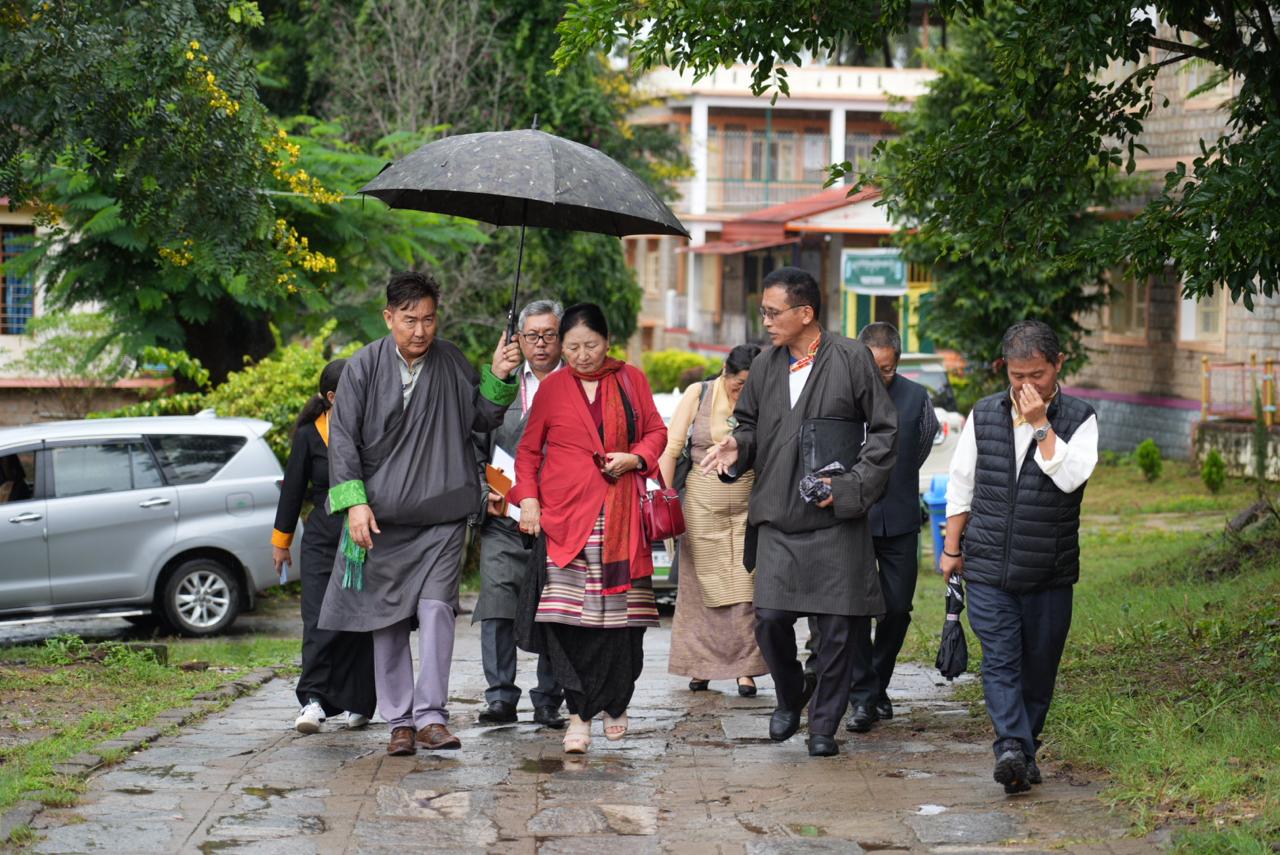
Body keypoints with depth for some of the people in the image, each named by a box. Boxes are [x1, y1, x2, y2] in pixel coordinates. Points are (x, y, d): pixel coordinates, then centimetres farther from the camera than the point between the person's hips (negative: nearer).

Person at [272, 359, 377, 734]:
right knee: (321, 622, -11)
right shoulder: (309, 435, 1)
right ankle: (313, 699, -12)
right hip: (323, 539, -1)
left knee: (362, 622, 2)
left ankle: (357, 703, 11)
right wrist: (281, 540, 12)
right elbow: (294, 487, 8)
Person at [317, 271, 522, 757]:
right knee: (387, 618, 5)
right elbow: (343, 437, -3)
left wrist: (498, 378, -6)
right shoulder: (364, 368, -3)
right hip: (380, 516, 0)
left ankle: (431, 717, -13)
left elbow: (482, 419, 13)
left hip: (441, 515, 0)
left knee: (436, 609, -13)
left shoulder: (451, 363, 3)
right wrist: (354, 501, -12)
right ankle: (399, 721, 14)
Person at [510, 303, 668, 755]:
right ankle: (579, 713, -6)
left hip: (621, 518, 1)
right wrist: (528, 498, 0)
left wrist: (635, 458, -5)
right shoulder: (552, 388, 8)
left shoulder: (630, 380, 10)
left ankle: (615, 705, 18)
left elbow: (656, 432, 15)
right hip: (566, 514, -1)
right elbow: (529, 449, 13)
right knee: (570, 616, -10)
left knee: (621, 614, 1)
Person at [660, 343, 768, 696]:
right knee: (700, 586, 3)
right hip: (701, 505, 0)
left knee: (745, 589, -4)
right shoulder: (698, 395, -1)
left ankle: (745, 669, 0)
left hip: (748, 507, 0)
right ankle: (700, 665, 13)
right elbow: (671, 449, 0)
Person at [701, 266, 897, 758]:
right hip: (778, 517, 3)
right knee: (770, 617, -5)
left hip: (836, 519, -3)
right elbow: (748, 423, 23)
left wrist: (852, 485, -10)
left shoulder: (851, 359, -3)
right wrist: (738, 448, 0)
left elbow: (884, 430, 0)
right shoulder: (765, 366, 10)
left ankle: (824, 726, 14)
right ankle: (790, 697, 22)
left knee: (836, 626, 0)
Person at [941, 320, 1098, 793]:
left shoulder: (1079, 419, -1)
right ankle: (1013, 749, -22)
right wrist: (951, 548, 13)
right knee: (1000, 660, -12)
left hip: (1050, 573, -1)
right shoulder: (984, 415, 6)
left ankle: (1023, 748, 21)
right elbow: (961, 483, 13)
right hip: (987, 568, 1)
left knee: (1039, 667, 7)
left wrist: (1041, 425, -19)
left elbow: (1071, 477, -18)